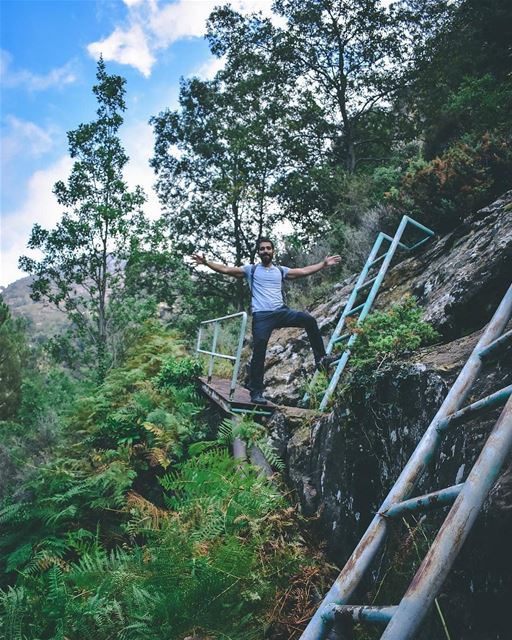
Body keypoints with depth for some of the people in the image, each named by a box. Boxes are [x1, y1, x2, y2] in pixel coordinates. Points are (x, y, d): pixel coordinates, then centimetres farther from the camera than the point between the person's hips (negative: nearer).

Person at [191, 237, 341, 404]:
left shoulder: (281, 271, 19)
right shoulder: (251, 270, 11)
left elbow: (304, 271, 18)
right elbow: (225, 269, 5)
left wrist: (324, 264, 14)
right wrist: (206, 262, -6)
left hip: (282, 312, 3)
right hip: (261, 316, -2)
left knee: (309, 319, -19)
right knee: (259, 353, -7)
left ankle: (320, 358, -10)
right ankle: (256, 393, -1)